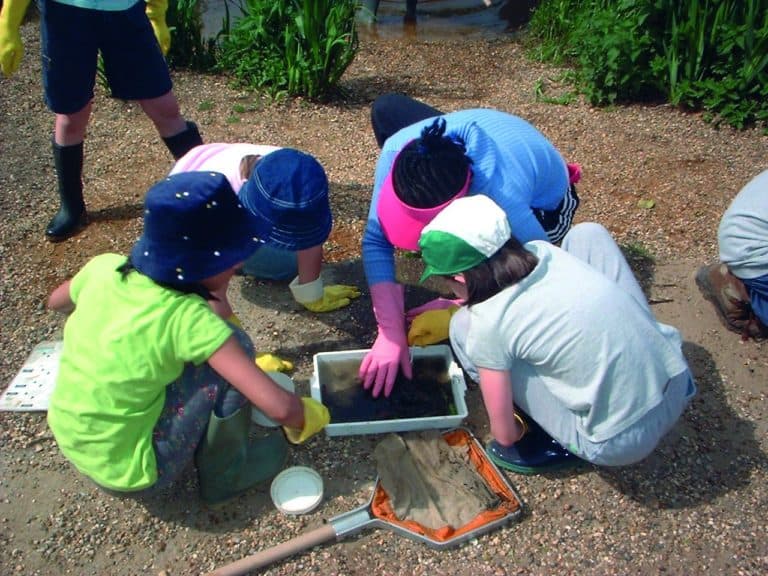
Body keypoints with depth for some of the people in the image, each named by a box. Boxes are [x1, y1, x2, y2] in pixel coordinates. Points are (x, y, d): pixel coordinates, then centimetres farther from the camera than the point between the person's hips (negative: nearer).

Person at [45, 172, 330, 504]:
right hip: (132, 473, -6)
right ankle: (223, 473, 4)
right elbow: (279, 408, -30)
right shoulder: (186, 318, -28)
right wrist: (303, 419, -9)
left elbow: (55, 302, 13)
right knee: (235, 341, -13)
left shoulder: (105, 268, -11)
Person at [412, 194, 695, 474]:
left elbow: (505, 435, -7)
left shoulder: (486, 325, -20)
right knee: (587, 233, 15)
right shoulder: (542, 250, -4)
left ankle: (561, 441, 9)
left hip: (623, 443, -6)